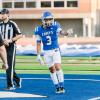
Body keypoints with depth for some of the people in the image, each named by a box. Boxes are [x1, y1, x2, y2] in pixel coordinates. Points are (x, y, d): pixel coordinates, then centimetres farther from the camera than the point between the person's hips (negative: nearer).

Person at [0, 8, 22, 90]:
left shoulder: (12, 24, -7)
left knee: (10, 67, -8)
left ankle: (10, 85, -3)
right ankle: (17, 80, 28)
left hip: (11, 47, -6)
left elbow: (19, 35, -7)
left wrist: (10, 40, -15)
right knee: (7, 66, 10)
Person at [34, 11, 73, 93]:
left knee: (58, 67, -15)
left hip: (55, 50, -2)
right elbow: (38, 44, 2)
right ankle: (57, 87, 17)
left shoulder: (55, 26, -9)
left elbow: (61, 32, -30)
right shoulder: (39, 30, -3)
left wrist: (66, 33, -53)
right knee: (52, 70, 7)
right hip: (47, 52, 2)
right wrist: (38, 55, -1)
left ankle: (61, 86, -7)